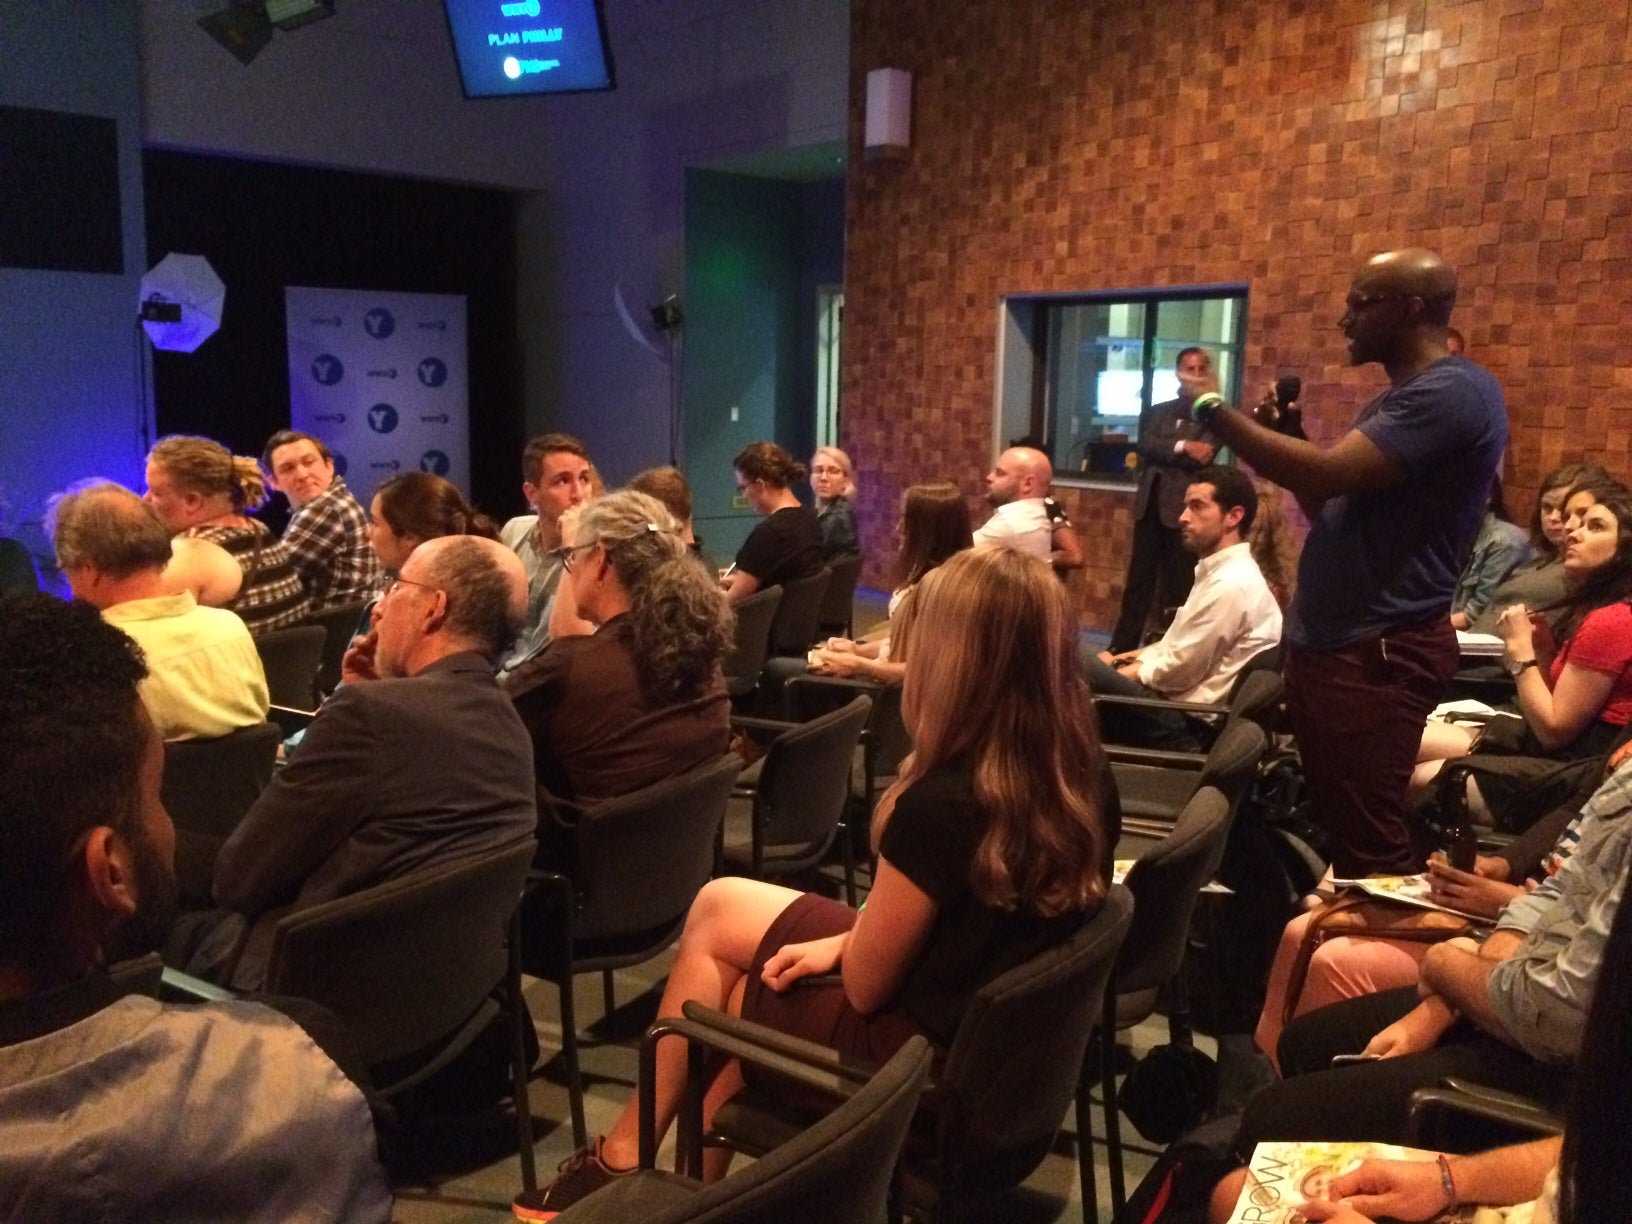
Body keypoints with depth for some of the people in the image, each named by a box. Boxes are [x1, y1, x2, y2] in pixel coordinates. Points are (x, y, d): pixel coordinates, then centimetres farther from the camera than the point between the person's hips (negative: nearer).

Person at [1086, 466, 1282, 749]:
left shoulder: (1231, 584, -19)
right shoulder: (1220, 571, 13)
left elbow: (1181, 669, -17)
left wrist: (1122, 672, -3)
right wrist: (1134, 657, 6)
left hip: (1186, 721, -10)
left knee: (1084, 670, -19)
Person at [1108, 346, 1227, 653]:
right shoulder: (1156, 412, 14)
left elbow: (1203, 456, -13)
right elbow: (1146, 446, -4)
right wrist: (1182, 447, -15)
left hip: (1184, 509, -3)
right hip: (1150, 505, 3)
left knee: (1177, 588, 2)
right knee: (1139, 582, 7)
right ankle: (1121, 648, 12)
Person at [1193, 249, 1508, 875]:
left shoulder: (1453, 391, -16)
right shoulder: (1396, 399, 17)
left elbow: (1332, 476, -26)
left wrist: (1214, 410, -16)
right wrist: (1284, 433, 7)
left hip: (1378, 654, -10)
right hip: (1327, 644, 10)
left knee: (1370, 842, -5)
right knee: (1337, 827, 18)